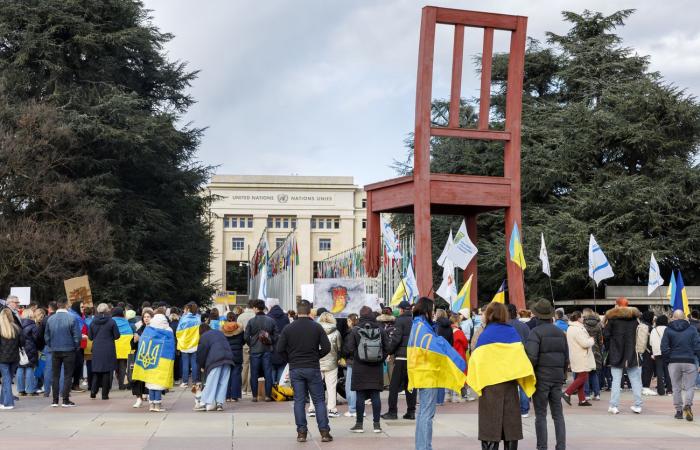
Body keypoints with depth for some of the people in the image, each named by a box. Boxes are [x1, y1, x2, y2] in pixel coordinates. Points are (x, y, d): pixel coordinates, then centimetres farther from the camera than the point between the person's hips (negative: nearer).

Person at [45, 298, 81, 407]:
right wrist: (76, 347, 5)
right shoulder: (72, 319, -13)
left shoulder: (50, 319, -1)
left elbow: (46, 336, 4)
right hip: (69, 350, -3)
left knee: (55, 375, 11)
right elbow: (77, 336, -11)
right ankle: (65, 400, 2)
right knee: (67, 376, 4)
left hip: (55, 351, 3)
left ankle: (55, 400, 11)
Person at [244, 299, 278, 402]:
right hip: (267, 350, 2)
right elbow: (276, 336, 3)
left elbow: (246, 336, -6)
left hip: (255, 351, -2)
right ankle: (268, 395, 5)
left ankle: (255, 396, 6)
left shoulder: (251, 321, -8)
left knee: (254, 374, 5)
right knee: (268, 373, 6)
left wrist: (251, 345, 10)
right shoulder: (271, 321, 0)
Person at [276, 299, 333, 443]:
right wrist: (316, 357, 9)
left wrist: (290, 360, 9)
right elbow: (327, 347, -7)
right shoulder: (317, 327, -4)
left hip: (295, 369, 1)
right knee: (319, 400, 5)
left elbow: (280, 349, -5)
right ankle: (324, 432, 2)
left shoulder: (288, 329, -2)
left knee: (299, 400, 6)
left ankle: (301, 432, 5)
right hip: (313, 368, -1)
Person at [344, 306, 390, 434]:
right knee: (375, 395, 6)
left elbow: (349, 349, -8)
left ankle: (359, 424, 7)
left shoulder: (355, 331, -8)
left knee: (360, 396, 3)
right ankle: (377, 424, 7)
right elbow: (387, 348, 0)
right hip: (377, 368, 2)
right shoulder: (380, 330, -1)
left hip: (360, 368, -2)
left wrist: (355, 356, 12)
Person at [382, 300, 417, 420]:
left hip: (402, 357, -5)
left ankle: (392, 411, 0)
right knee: (411, 385, 10)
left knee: (394, 385, 1)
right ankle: (411, 411, 10)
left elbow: (395, 339, -13)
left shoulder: (400, 320, -7)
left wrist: (389, 351, -3)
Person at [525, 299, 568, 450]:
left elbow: (531, 357, -21)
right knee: (558, 414, 10)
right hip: (557, 377, 5)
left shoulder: (536, 332, -11)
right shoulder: (560, 332, 10)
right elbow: (566, 357, 13)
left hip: (541, 377, -5)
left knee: (541, 415, 1)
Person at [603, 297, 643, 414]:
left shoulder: (612, 317, -5)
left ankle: (614, 406, -3)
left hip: (616, 353, -2)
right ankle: (638, 405, 6)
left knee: (616, 380, 1)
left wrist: (609, 347, 8)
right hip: (632, 354, 2)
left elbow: (606, 334, -5)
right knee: (635, 379, 8)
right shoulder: (635, 316, 4)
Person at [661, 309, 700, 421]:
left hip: (674, 362, 1)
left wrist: (668, 359, 7)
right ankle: (687, 405, -19)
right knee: (689, 386, 5)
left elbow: (664, 348, -4)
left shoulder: (668, 329, 1)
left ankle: (679, 410, 10)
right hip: (690, 362, -1)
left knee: (676, 388, 10)